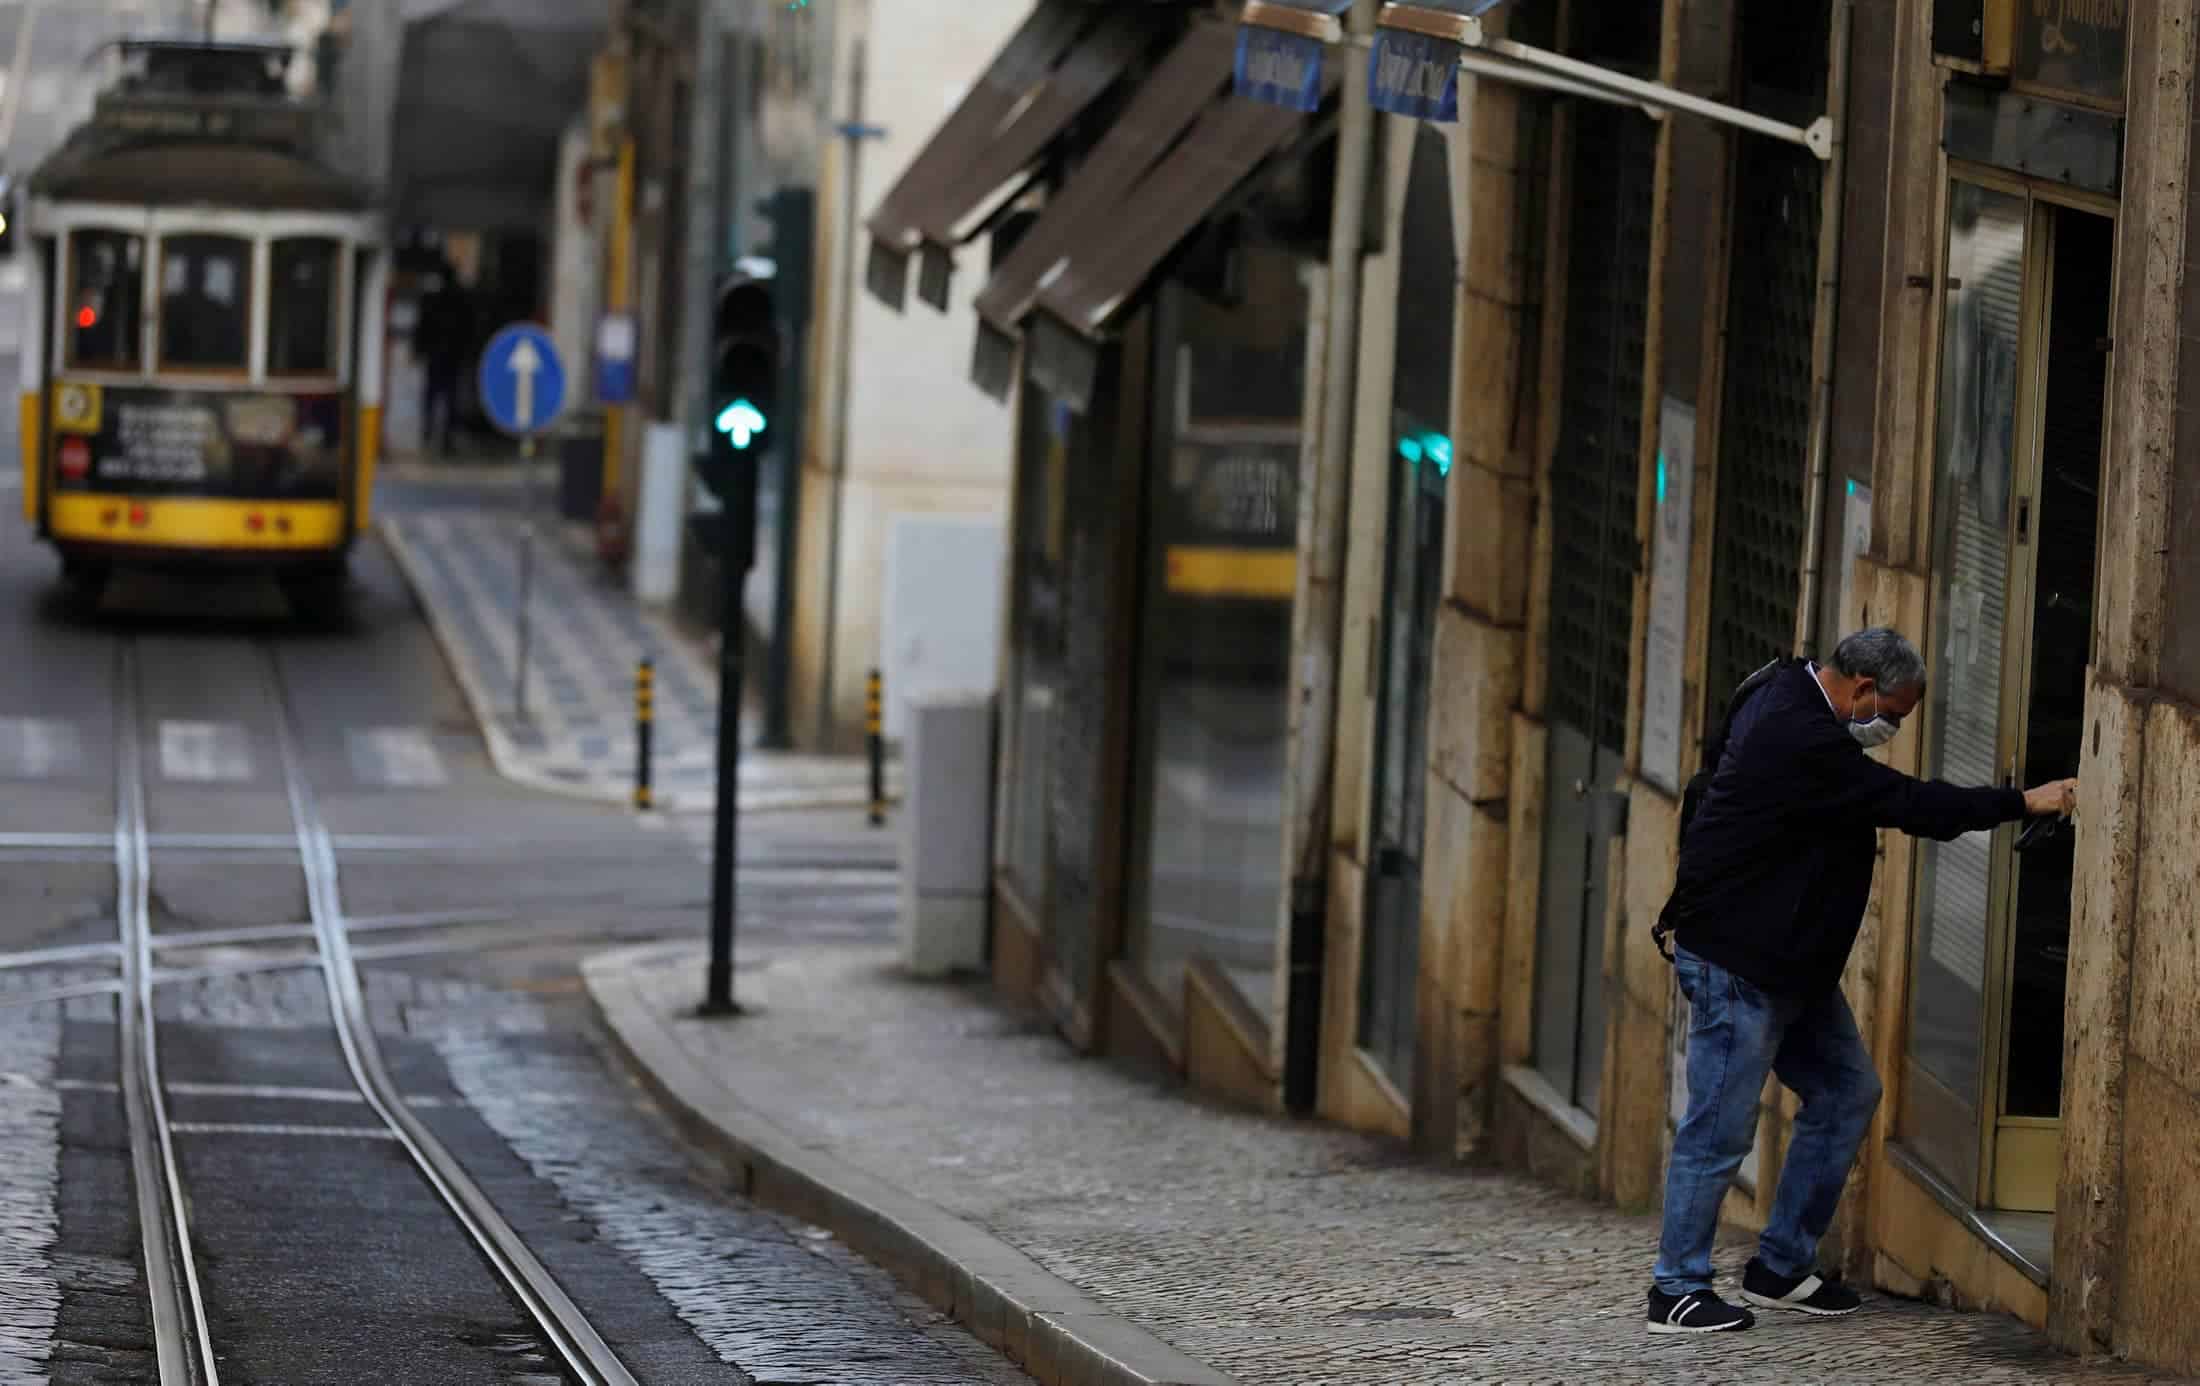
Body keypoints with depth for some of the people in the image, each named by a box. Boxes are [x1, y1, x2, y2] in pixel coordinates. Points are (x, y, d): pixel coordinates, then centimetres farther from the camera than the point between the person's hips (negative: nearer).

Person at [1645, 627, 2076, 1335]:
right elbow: (1908, 802, -23)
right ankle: (1677, 1291, 3)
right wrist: (2023, 802, -17)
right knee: (1720, 1128, -6)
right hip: (1735, 960, -11)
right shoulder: (1801, 739, -23)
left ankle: (1782, 1267, 19)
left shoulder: (1785, 699, 10)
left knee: (1846, 1095, 13)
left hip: (1790, 959, 11)